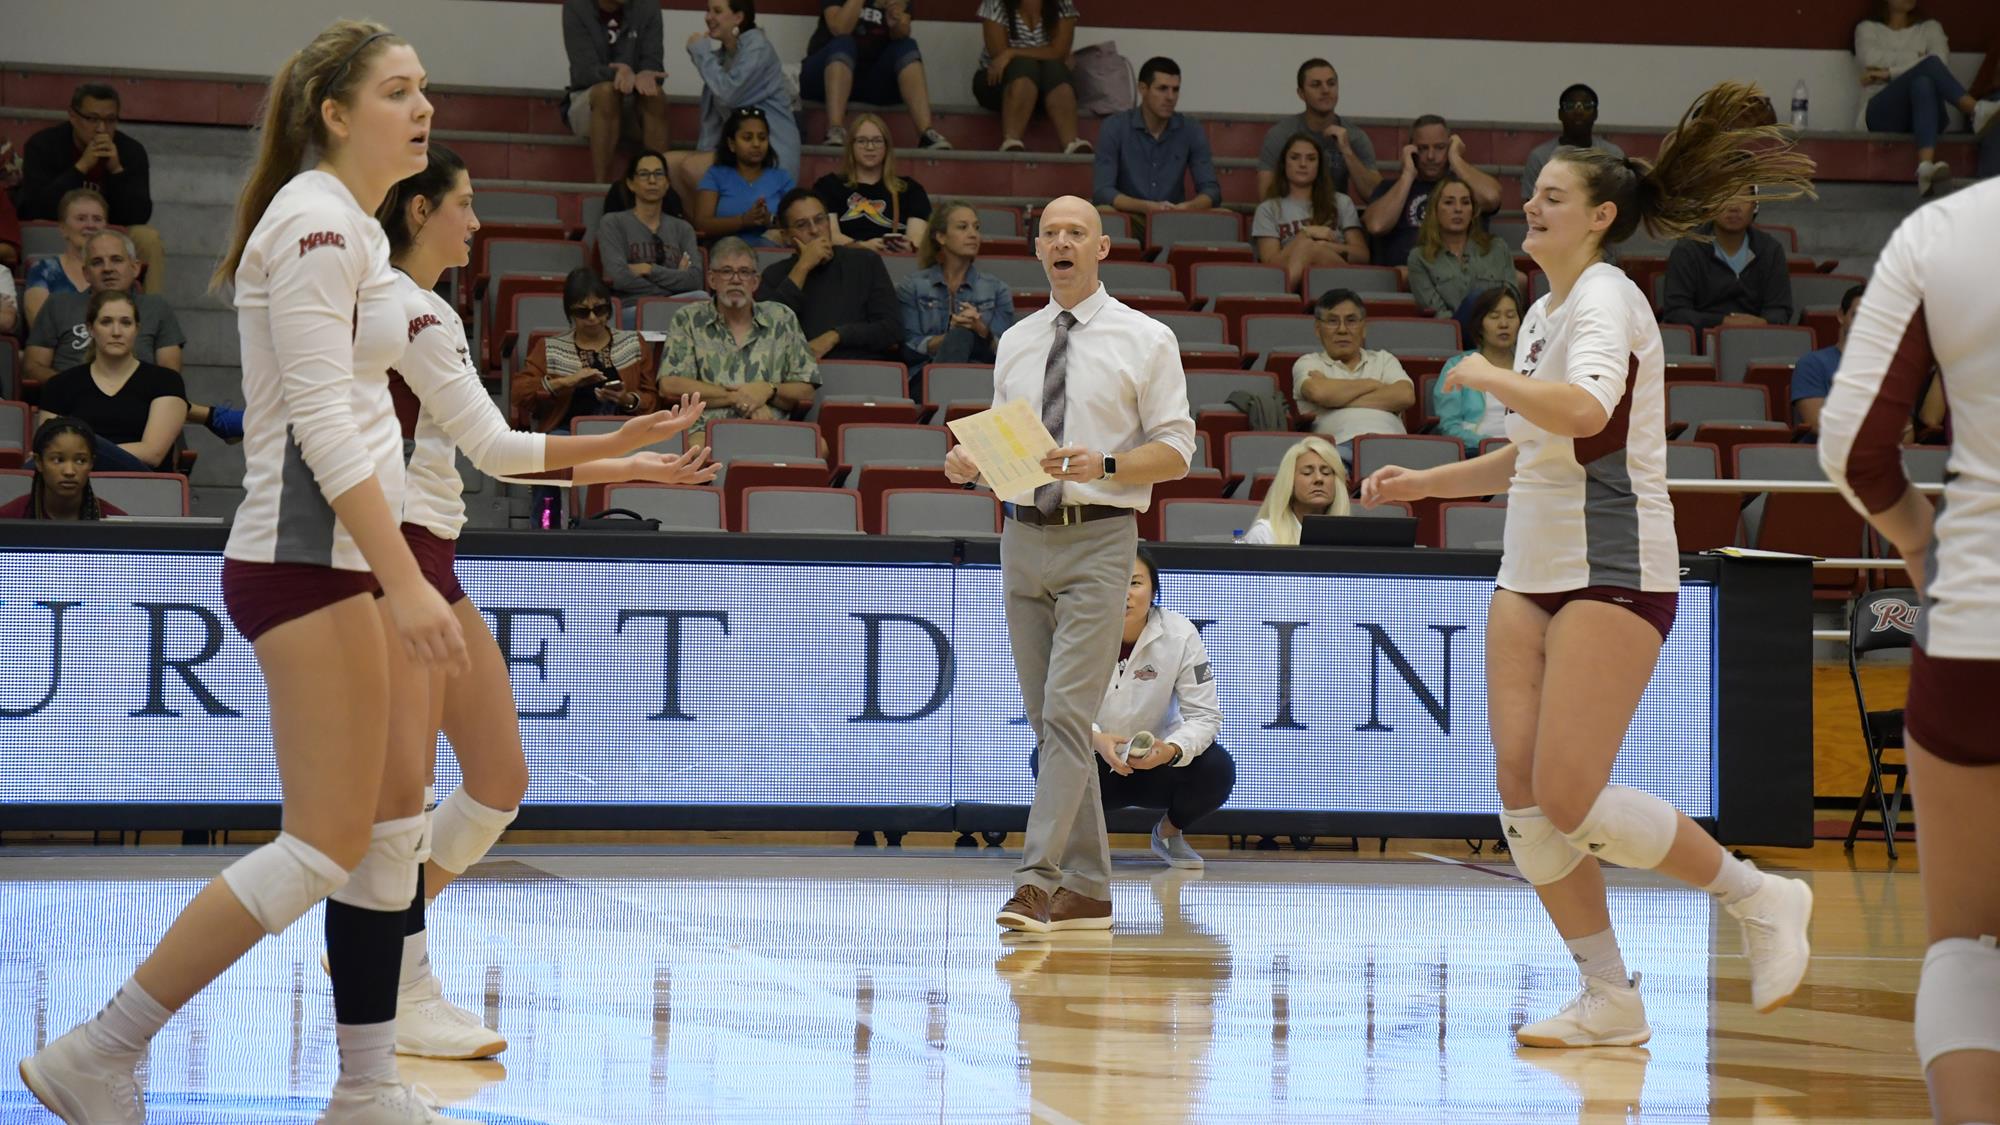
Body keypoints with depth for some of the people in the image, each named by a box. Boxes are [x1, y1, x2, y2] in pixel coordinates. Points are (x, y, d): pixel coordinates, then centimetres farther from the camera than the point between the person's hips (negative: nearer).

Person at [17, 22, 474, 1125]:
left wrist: (392, 580, 22)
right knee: (327, 844, -11)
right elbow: (322, 422, -21)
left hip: (341, 556, 10)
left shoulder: (348, 226, 16)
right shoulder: (317, 223, -14)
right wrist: (406, 583, -25)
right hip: (310, 557, -10)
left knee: (393, 813, 10)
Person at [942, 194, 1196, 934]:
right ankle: (1086, 893, 13)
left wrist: (1104, 465, -19)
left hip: (1098, 542, -6)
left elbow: (1176, 451, -3)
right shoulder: (1015, 343, 14)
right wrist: (969, 463, -4)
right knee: (1050, 725, 7)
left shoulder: (1144, 340, 0)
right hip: (1025, 538, 6)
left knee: (1067, 715, -15)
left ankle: (1037, 881, -20)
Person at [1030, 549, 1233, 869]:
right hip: (1090, 762, -1)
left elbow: (1204, 714, -16)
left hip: (1155, 760, 1)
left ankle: (1169, 832, 9)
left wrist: (1171, 750, -38)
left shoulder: (1181, 635, -15)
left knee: (1216, 769, -28)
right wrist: (1095, 739, -42)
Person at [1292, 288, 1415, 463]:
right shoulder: (1308, 363, 24)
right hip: (1341, 444, -1)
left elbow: (1406, 396, 8)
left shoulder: (1384, 360, 31)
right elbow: (1319, 392, -2)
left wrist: (1337, 401, 5)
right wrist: (1372, 384, 13)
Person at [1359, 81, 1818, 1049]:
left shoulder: (1606, 298, -11)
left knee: (1572, 800, -14)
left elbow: (1582, 411, -32)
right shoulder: (1543, 312, 17)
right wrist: (1423, 482, 20)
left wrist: (1486, 377, -17)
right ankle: (1609, 1003, 6)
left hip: (1613, 575, -9)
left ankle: (1759, 900, 3)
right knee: (1522, 795, 0)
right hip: (1532, 573, 9)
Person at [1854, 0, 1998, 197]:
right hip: (1882, 114, -1)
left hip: (1923, 110, 1)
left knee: (1923, 83, -38)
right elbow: (1870, 58, -4)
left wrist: (1889, 73, -7)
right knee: (1930, 65, -27)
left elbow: (1943, 62, 0)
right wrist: (1917, 57, 1)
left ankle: (1926, 166, -63)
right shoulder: (1867, 28, 20)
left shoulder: (1930, 28, 22)